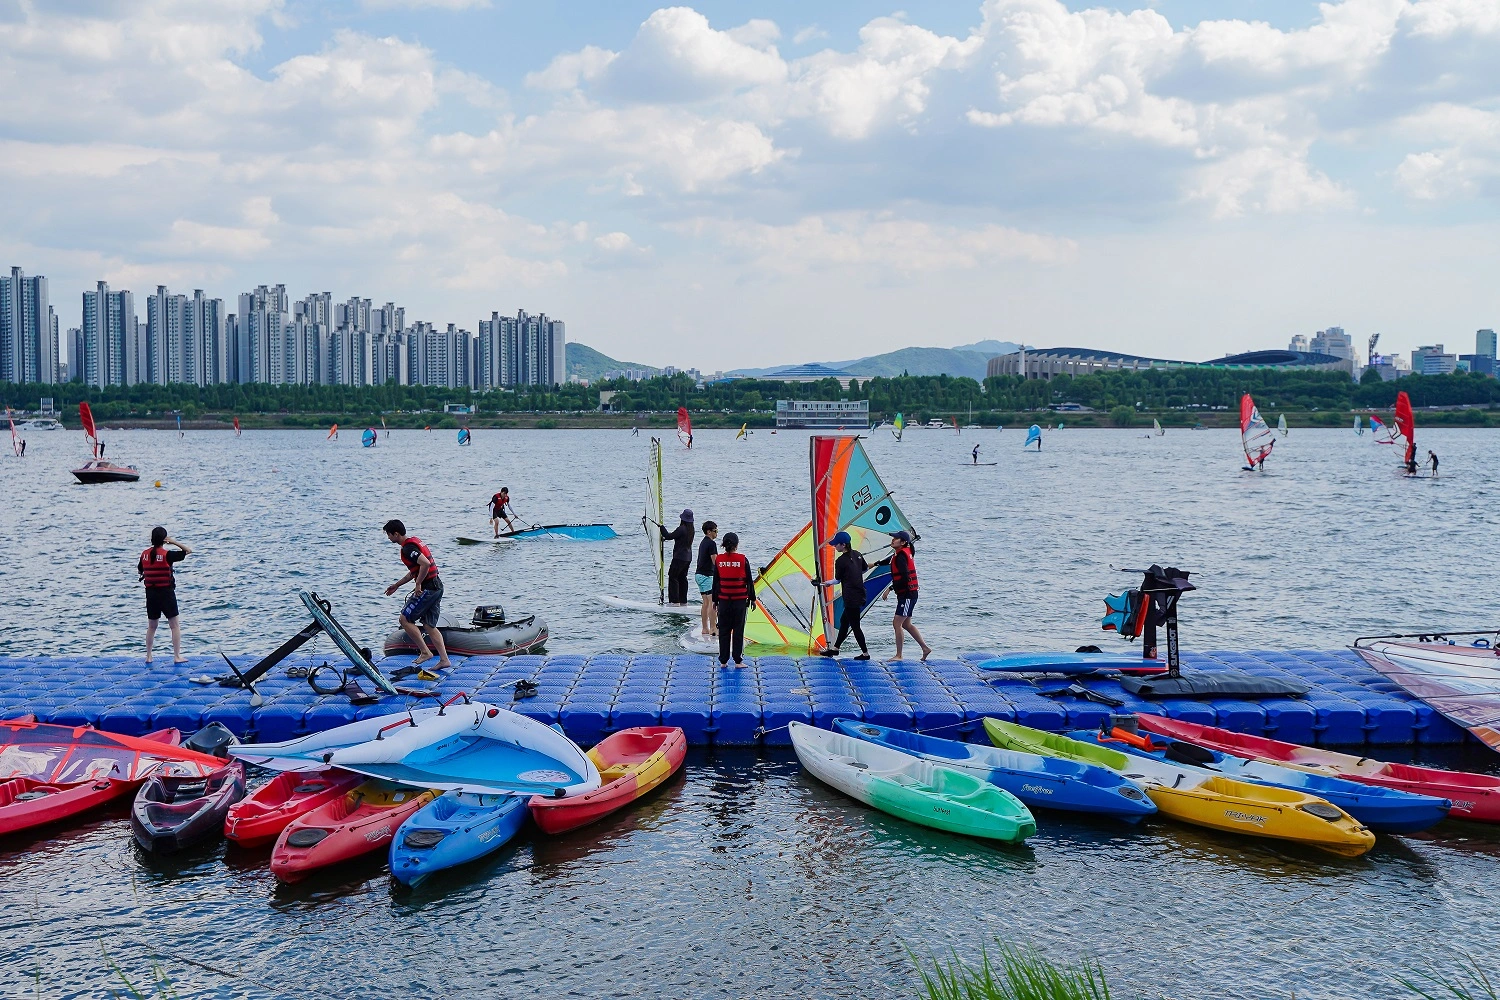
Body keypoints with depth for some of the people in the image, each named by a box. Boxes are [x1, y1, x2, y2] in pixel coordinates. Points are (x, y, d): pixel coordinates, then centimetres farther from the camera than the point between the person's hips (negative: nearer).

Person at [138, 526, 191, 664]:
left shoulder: (144, 554, 1)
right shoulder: (167, 555, -14)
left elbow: (139, 571, 17)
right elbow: (188, 551, -7)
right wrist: (174, 542, -7)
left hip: (151, 593, 5)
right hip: (166, 593, -5)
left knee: (151, 626, 17)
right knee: (175, 625, 2)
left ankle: (148, 656, 19)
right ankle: (177, 656, -2)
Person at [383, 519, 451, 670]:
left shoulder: (408, 548, -15)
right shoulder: (414, 541, 17)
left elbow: (425, 564, -30)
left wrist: (418, 585, -19)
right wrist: (397, 585, 32)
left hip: (427, 588, -10)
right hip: (437, 586, 10)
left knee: (405, 619, -1)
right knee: (429, 625, 13)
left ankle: (425, 652, 0)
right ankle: (444, 659, 8)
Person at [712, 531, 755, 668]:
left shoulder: (718, 560, -1)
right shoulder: (743, 560, -7)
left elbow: (716, 582, 4)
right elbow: (749, 581, -1)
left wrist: (715, 600, 12)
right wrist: (752, 598, 8)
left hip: (723, 600, 2)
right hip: (740, 600, -2)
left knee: (723, 630, 8)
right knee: (738, 630, 3)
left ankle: (723, 661, 9)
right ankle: (738, 660, 4)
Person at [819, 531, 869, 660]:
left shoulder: (840, 561, -14)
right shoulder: (857, 555, 7)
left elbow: (838, 580, -2)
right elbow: (866, 569, 22)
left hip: (851, 598, -9)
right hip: (860, 595, 9)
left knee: (855, 626, 1)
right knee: (844, 620, 18)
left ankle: (865, 653, 8)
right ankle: (835, 648, 26)